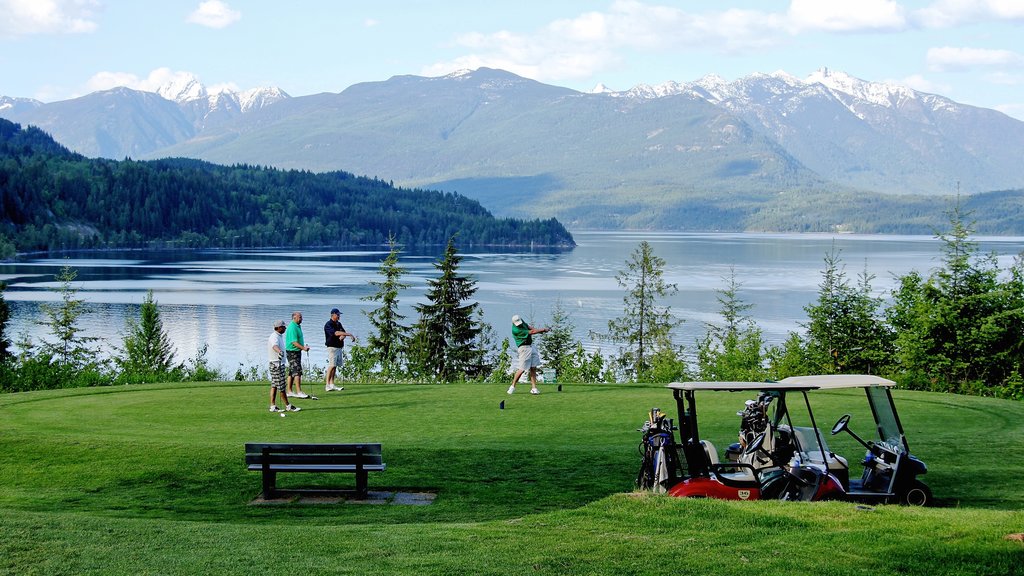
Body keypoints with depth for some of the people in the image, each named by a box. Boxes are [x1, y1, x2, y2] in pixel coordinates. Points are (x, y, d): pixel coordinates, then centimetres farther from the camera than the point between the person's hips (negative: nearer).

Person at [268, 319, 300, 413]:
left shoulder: (279, 336, 16)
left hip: (279, 363, 11)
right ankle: (288, 406, -1)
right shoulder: (274, 337, -18)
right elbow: (275, 346, -40)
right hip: (276, 363, -11)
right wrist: (279, 351, -61)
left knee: (274, 385, 7)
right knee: (281, 386, -4)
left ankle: (273, 406, 6)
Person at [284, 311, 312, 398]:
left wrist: (304, 346, 13)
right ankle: (299, 392, -17)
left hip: (296, 352, 10)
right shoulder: (292, 327, -18)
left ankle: (290, 391, 17)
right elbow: (294, 342, -24)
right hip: (293, 352, -10)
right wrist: (303, 348, -29)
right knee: (297, 372, -13)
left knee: (292, 372, 12)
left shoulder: (297, 326, 14)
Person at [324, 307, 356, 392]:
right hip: (332, 347, -8)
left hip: (339, 347, 8)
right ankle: (327, 385, -14)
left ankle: (332, 385, 10)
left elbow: (343, 333, 14)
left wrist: (342, 336, -12)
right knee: (332, 365, -14)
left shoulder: (338, 324, 16)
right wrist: (349, 334, -26)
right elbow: (336, 333, -24)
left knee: (335, 366, 7)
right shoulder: (328, 325, -11)